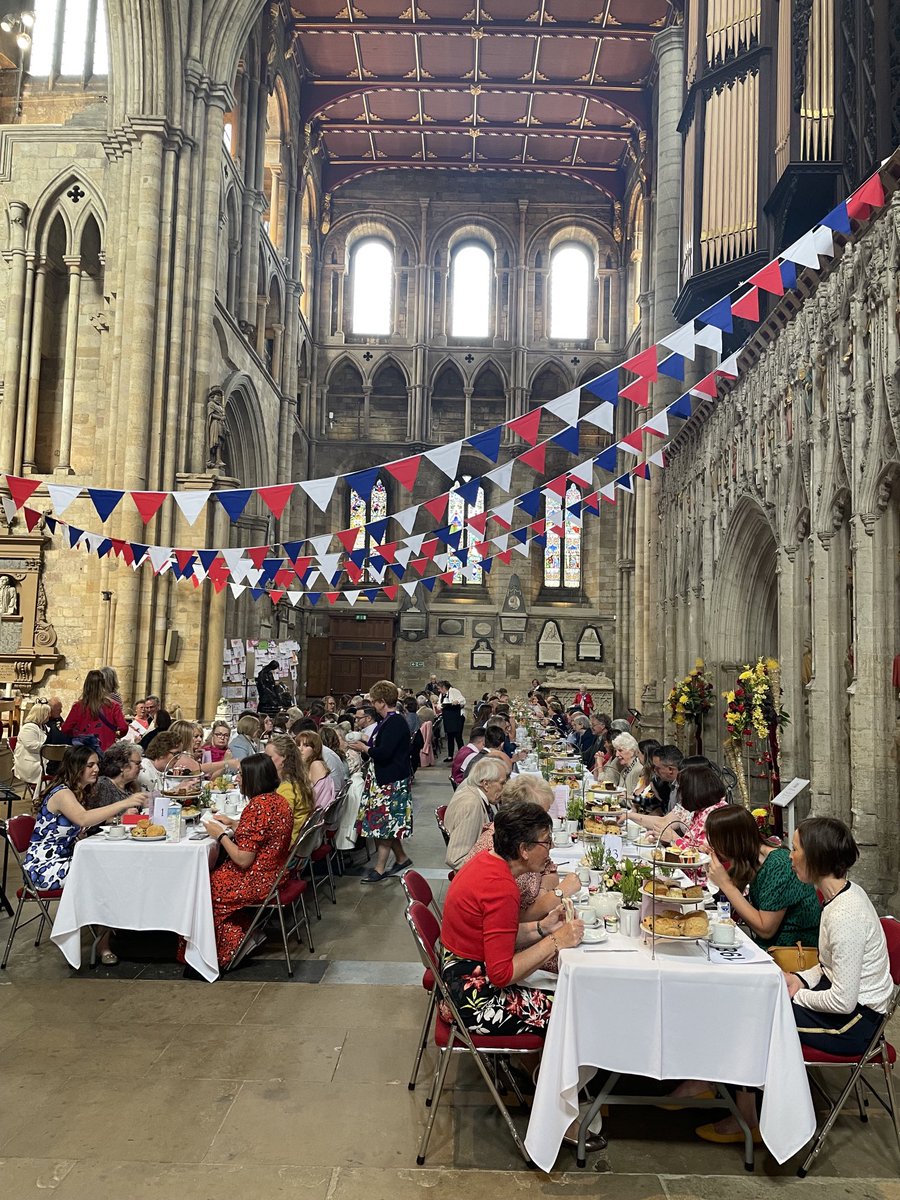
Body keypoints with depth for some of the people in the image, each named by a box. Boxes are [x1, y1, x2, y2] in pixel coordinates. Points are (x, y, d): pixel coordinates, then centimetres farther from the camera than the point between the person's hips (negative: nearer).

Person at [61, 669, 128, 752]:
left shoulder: (78, 706, -3)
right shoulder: (113, 706, -6)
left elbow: (65, 729, 0)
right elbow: (123, 728, -11)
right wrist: (117, 735, 10)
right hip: (107, 750, -1)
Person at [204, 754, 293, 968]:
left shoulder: (257, 806, -25)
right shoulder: (278, 800, 3)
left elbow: (243, 860, -23)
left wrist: (220, 835, -12)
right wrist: (234, 824, 13)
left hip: (258, 881, -9)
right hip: (275, 873, 9)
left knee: (207, 889, 7)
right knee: (215, 877, 19)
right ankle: (250, 934, 19)